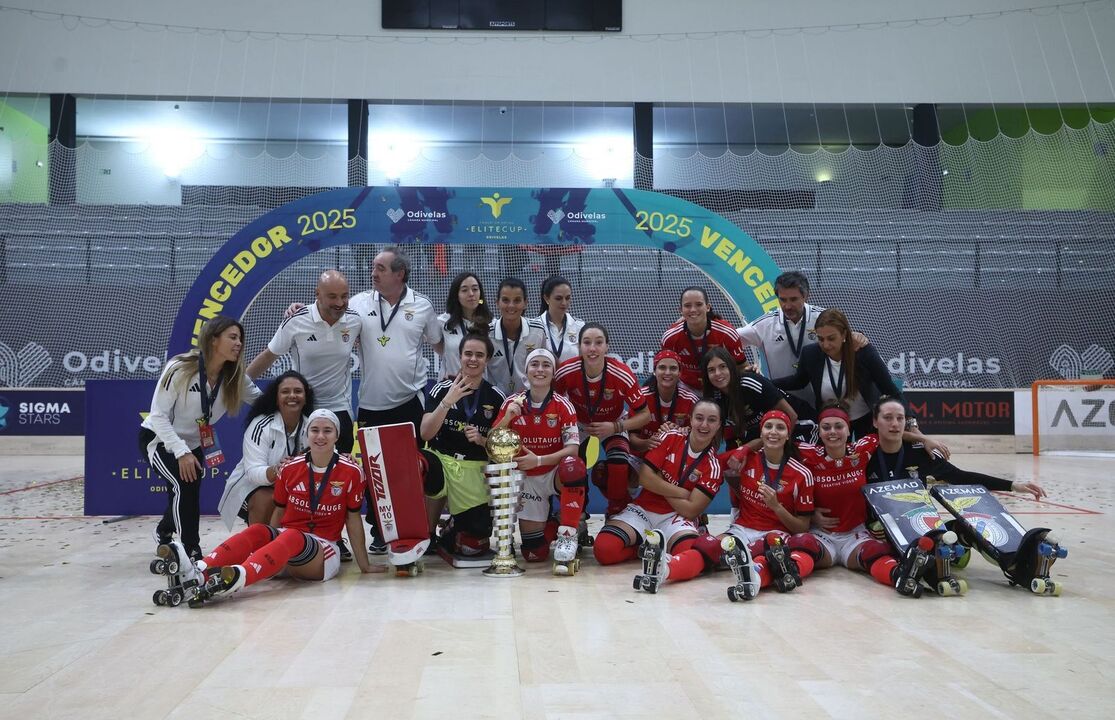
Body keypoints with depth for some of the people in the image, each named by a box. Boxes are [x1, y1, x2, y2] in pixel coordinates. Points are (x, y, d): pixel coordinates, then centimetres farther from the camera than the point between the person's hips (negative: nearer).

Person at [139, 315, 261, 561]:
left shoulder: (235, 377, -13)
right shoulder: (180, 369, -27)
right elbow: (158, 415, -24)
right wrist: (181, 453, -28)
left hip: (193, 444, 6)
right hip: (158, 438, -6)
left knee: (188, 492, 12)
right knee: (184, 485, -26)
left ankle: (164, 534, 46)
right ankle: (191, 552, -12)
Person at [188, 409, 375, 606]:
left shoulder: (351, 472, -4)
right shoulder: (290, 468, 4)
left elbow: (353, 519, 0)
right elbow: (279, 511, 12)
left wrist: (364, 565, -1)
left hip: (324, 548, -3)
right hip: (285, 537, 4)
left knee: (292, 538, -36)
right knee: (256, 532, -29)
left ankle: (236, 577, -63)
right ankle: (199, 573, -52)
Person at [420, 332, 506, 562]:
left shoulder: (496, 397, 2)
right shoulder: (442, 389, -1)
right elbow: (425, 433, -11)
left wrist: (481, 440, -14)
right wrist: (448, 401, -21)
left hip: (477, 471, 1)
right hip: (441, 458, 0)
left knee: (474, 545, -12)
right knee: (426, 465, -38)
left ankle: (449, 534, 26)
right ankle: (426, 536, -13)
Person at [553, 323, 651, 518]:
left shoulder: (622, 375, -32)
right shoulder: (566, 372, -29)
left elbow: (644, 415, -20)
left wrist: (615, 427, -32)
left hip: (613, 425, -1)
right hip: (577, 424, 2)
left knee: (619, 464, -27)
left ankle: (618, 513, 0)